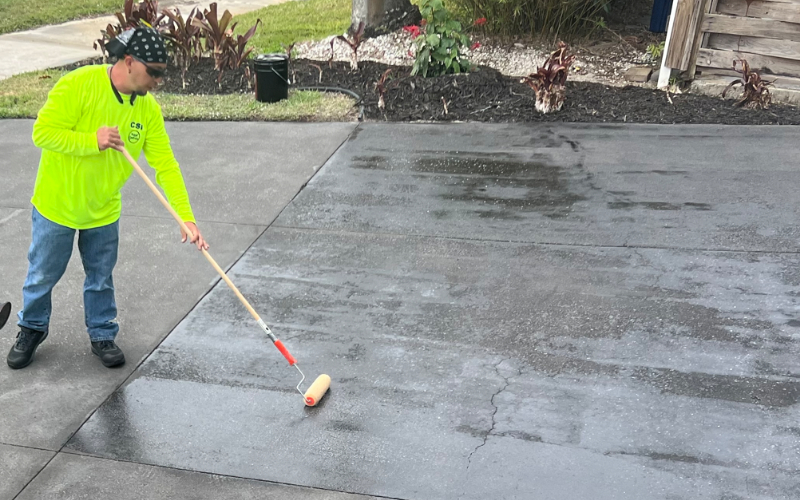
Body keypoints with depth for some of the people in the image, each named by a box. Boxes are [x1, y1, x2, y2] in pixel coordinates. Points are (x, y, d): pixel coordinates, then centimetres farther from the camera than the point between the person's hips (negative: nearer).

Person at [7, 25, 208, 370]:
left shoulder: (148, 108, -10)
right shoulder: (78, 84, -22)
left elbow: (165, 164, -13)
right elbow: (43, 132, -23)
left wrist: (186, 218, -20)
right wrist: (93, 140, -33)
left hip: (103, 211, 3)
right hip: (56, 205, -3)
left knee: (101, 280, 15)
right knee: (42, 277, 16)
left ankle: (102, 335, 36)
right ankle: (32, 329, 40)